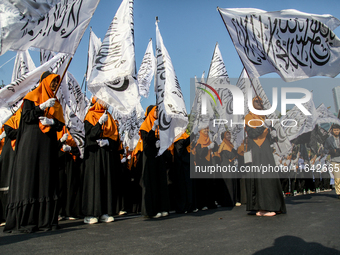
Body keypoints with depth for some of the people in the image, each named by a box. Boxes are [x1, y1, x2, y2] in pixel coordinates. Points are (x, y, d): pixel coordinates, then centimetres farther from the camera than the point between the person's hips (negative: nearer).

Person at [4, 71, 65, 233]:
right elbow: (26, 117, -7)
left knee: (47, 180, 0)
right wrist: (42, 107, -14)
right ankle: (24, 221, -4)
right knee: (28, 179, -7)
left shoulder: (55, 103, 19)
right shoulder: (32, 97, 6)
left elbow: (60, 125, 11)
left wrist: (51, 121, -9)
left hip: (48, 145, 5)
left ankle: (46, 219, 3)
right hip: (31, 143, -5)